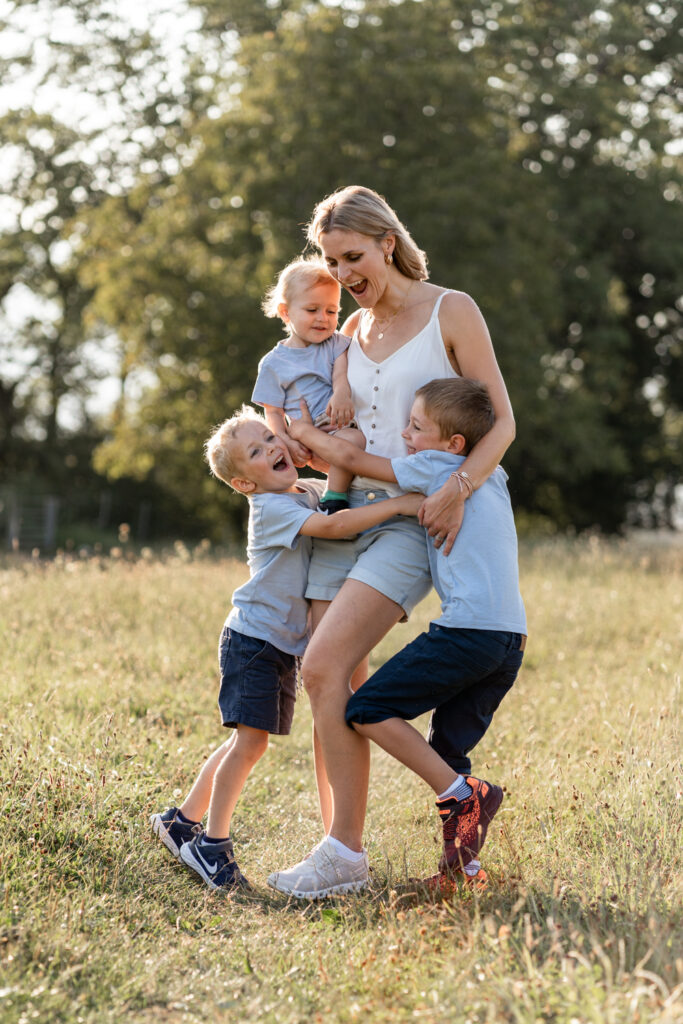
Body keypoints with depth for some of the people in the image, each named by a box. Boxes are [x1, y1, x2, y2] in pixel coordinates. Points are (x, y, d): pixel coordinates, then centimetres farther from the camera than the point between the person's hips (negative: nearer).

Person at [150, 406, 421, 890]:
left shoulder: (313, 490, 7)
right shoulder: (271, 509, -19)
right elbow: (331, 526, -34)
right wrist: (397, 505, -37)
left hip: (287, 646, 8)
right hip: (252, 639, -8)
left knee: (247, 742, 12)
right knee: (252, 739, -13)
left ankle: (182, 820, 25)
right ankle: (212, 844, -3)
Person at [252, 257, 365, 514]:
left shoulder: (336, 343, 17)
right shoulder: (273, 364, 9)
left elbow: (341, 370, -4)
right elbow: (273, 412, 8)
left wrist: (341, 394, -26)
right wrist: (287, 442, -10)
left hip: (347, 422, 6)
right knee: (354, 440, -34)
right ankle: (334, 499, -25)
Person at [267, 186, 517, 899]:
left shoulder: (451, 312, -2)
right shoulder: (352, 331, 16)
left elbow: (501, 420, -5)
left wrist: (458, 488, -20)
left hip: (415, 521, -6)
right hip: (347, 512, 6)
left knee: (323, 667, -20)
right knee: (339, 685, -2)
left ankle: (344, 850, -14)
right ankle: (339, 848, 4)